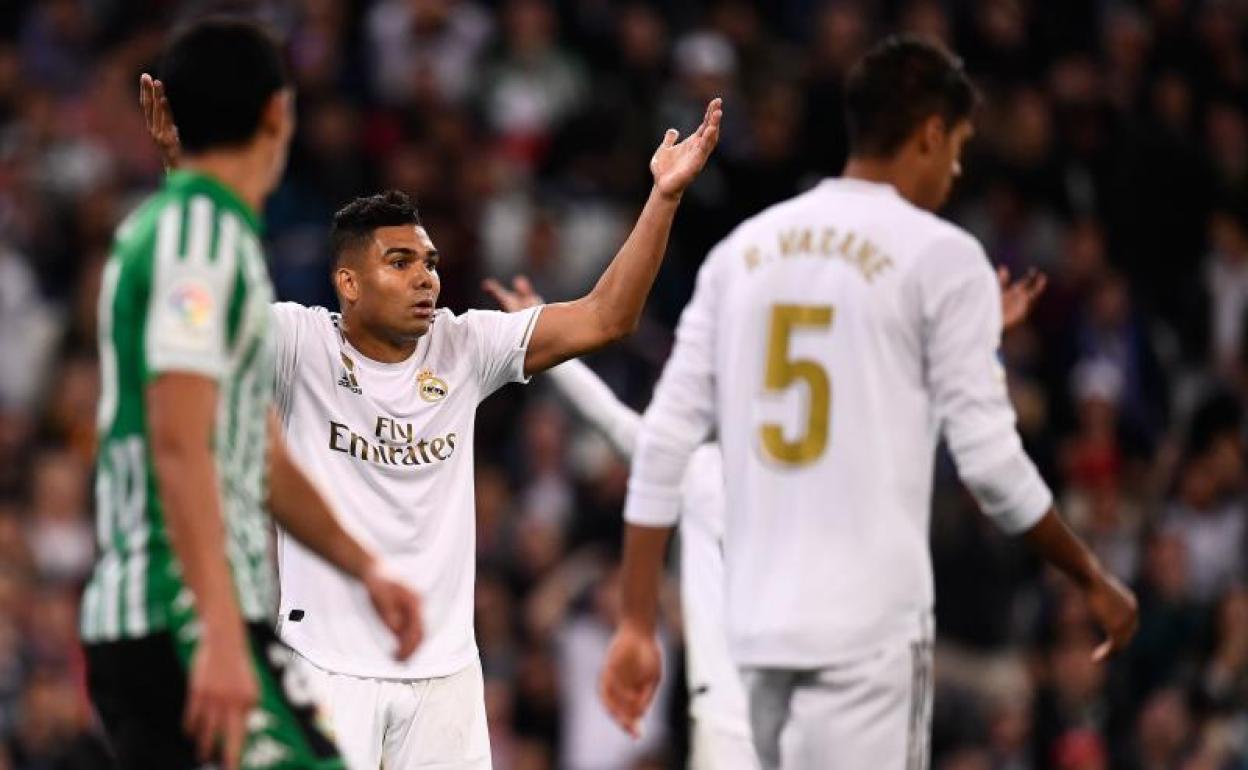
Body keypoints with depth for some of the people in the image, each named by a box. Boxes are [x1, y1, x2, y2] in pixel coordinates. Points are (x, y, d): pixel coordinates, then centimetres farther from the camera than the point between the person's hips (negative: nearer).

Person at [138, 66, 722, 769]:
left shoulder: (464, 348, 3)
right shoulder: (303, 346, -7)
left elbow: (605, 318, -1)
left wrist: (665, 196, -10)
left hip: (445, 665, 4)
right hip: (329, 663, -4)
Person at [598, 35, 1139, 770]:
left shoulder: (745, 248, 11)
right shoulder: (940, 256, -4)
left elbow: (665, 440, 7)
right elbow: (990, 459, -7)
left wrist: (638, 625, 10)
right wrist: (1093, 579, 8)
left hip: (760, 623, 6)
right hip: (871, 627, -6)